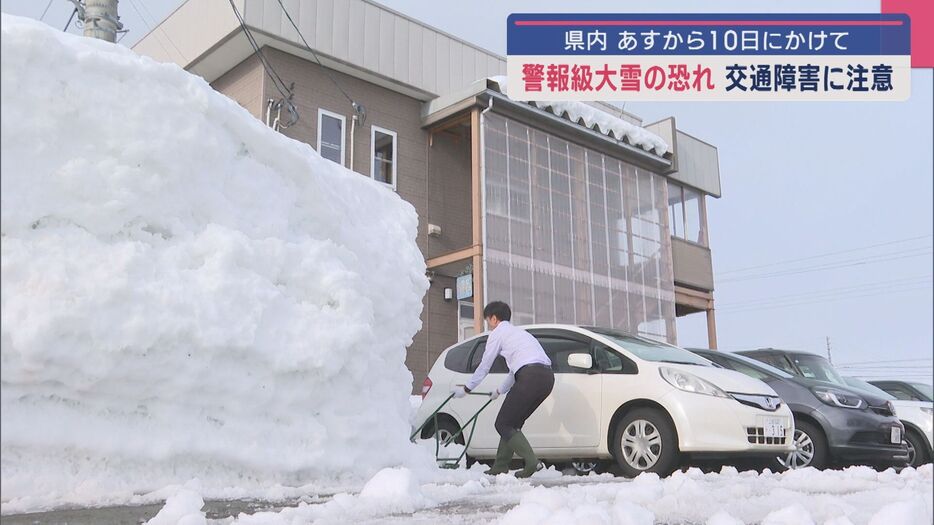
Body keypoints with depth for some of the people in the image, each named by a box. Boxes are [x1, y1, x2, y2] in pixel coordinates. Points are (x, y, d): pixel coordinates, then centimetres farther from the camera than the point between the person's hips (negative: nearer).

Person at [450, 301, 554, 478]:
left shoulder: (498, 333, 9)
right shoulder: (518, 332, 34)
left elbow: (484, 367, 11)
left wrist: (466, 389, 23)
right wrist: (500, 391, 53)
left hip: (531, 376, -9)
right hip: (547, 376, 9)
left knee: (503, 424, 0)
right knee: (513, 422, 18)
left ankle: (530, 461, -12)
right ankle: (500, 467, 19)